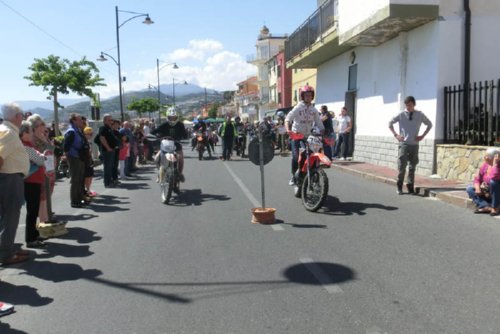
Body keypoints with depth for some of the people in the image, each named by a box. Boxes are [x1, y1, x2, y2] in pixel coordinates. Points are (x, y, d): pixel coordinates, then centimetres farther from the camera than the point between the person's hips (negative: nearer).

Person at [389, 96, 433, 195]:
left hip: (414, 144, 2)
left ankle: (410, 187, 16)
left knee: (412, 167, 6)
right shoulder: (401, 115, -1)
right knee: (401, 167, -6)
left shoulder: (420, 115, 4)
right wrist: (396, 134, 2)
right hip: (403, 144, -2)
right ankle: (399, 186, 9)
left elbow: (429, 124, 18)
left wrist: (423, 135, 7)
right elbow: (390, 123, 12)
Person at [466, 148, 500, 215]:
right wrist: (477, 188, -16)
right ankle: (486, 207, -23)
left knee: (493, 181, -35)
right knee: (469, 188, -6)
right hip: (486, 192, 7)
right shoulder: (485, 165, -2)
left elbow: (493, 177, -42)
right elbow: (477, 179, 3)